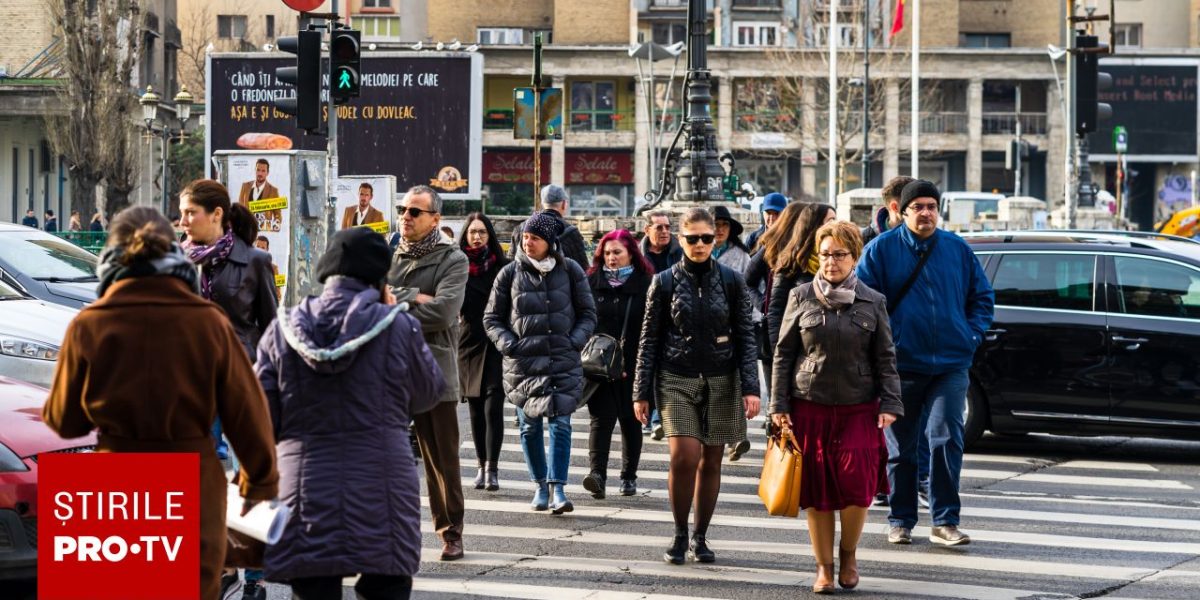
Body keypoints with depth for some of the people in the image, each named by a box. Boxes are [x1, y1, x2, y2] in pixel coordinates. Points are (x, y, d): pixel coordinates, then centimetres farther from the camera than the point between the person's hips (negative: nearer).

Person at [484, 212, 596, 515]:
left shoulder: (570, 271, 3)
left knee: (561, 423, -8)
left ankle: (557, 487, -8)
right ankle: (540, 485, 19)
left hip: (563, 361, -1)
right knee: (529, 425, 6)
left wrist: (575, 341, -6)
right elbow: (491, 319, 9)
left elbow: (588, 314, 10)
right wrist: (509, 344, -6)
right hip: (522, 362, 1)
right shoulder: (511, 273, 3)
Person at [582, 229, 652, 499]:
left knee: (630, 419, 9)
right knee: (601, 417, -9)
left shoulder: (646, 284, 1)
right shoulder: (591, 282, 7)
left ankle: (629, 476, 19)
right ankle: (597, 472, -20)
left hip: (633, 365, 0)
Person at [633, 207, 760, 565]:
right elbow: (649, 340, 5)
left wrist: (750, 387, -6)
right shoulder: (665, 283, 2)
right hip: (676, 380, -1)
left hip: (721, 381, 1)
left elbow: (745, 337, 2)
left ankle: (700, 538, 16)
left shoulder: (731, 281, 2)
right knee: (684, 457, -15)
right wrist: (642, 392, 2)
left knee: (711, 461, 4)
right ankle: (680, 536, 1)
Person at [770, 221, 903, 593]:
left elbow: (885, 359, 7)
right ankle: (824, 567, 15)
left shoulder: (873, 303, 5)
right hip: (809, 408, 0)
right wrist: (779, 405, 1)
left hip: (859, 410, 0)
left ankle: (849, 552, 14)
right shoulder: (801, 298, 4)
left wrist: (890, 404, -3)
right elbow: (783, 354, 6)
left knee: (857, 484, -11)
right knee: (816, 492, 2)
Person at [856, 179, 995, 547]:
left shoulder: (958, 250, 7)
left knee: (947, 440, -8)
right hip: (900, 365, -1)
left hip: (950, 364, 1)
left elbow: (983, 296, 16)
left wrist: (972, 335, 4)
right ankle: (900, 521, 17)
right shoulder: (882, 249, 0)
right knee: (900, 447, 7)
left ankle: (945, 522, -2)